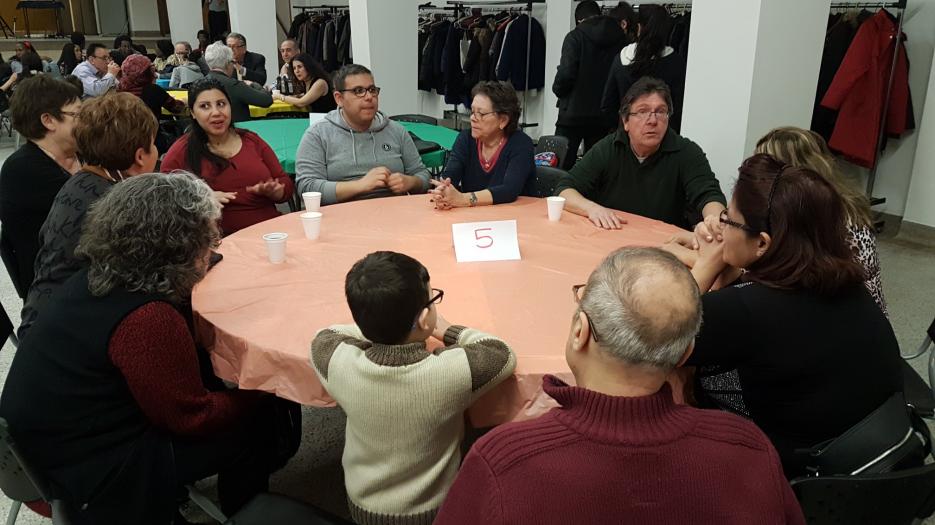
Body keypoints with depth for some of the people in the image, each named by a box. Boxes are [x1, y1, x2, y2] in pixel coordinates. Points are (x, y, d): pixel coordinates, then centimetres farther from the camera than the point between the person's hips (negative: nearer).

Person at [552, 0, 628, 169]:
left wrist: (558, 90, 3)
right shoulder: (621, 39, 6)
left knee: (561, 166, 2)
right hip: (606, 117, 4)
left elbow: (566, 73, -16)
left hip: (574, 113, -4)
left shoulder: (575, 36, -6)